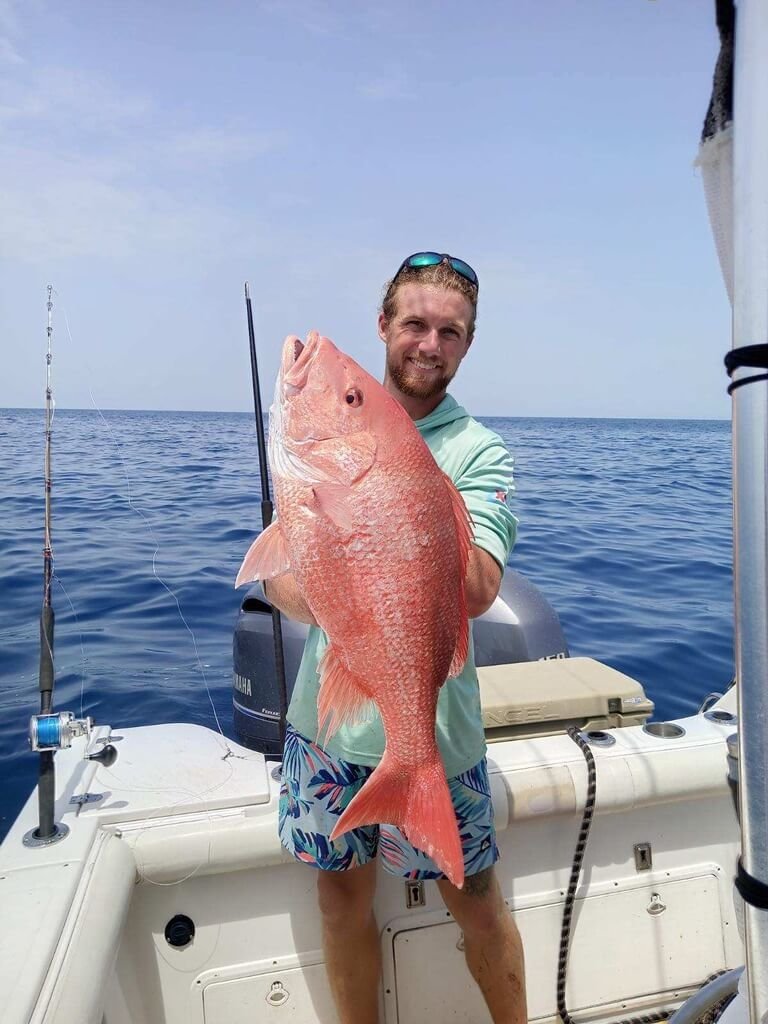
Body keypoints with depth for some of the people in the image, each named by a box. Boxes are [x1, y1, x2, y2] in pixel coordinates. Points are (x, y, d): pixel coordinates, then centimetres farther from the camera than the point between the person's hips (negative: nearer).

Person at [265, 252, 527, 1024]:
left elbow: (474, 590, -23)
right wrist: (312, 599, -21)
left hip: (431, 726, -3)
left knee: (472, 899, 15)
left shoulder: (480, 451, -9)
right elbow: (277, 568, 2)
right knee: (342, 896, 20)